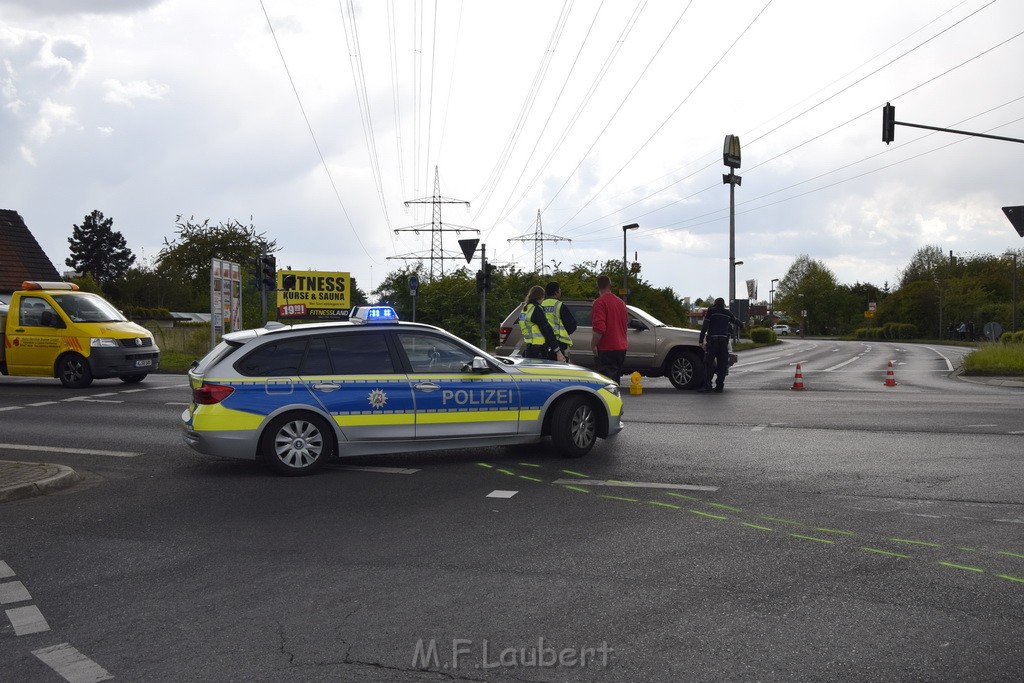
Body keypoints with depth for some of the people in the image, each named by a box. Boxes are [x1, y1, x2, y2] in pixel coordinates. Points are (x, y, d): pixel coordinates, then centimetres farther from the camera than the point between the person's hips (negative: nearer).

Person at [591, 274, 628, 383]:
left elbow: (599, 328, -23)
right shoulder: (621, 302, 14)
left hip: (606, 349, -8)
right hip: (621, 347, 8)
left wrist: (593, 345, -15)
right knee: (615, 380, 16)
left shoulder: (600, 302, -13)